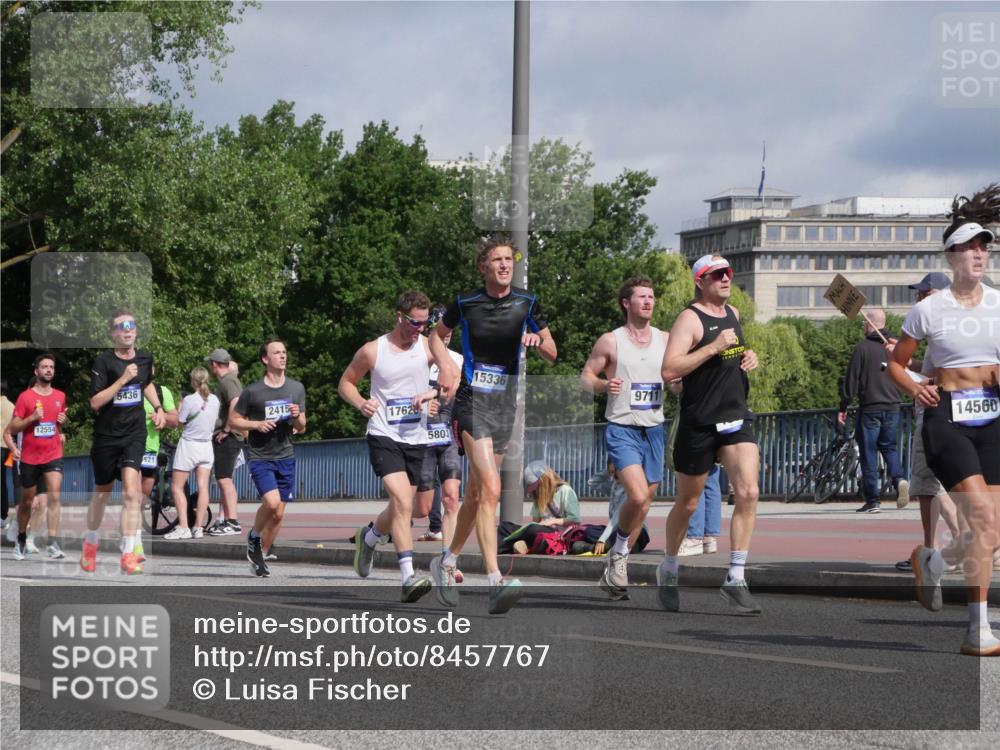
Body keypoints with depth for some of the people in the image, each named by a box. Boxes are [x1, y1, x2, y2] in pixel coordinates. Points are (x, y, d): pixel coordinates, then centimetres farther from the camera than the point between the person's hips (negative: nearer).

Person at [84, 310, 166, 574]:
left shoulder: (145, 359, 3)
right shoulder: (103, 362, -11)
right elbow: (95, 402, -19)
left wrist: (158, 408, 15)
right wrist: (123, 379, -23)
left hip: (134, 435, 2)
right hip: (106, 436, -1)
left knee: (131, 490, -16)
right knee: (102, 492, 14)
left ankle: (128, 554, -17)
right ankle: (90, 542, 40)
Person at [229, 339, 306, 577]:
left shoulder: (296, 388, 7)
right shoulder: (253, 392, -6)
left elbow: (301, 428, 12)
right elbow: (233, 419, 2)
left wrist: (297, 417, -11)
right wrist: (256, 424, -14)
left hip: (285, 457, 5)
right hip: (260, 457, -4)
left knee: (278, 514, 4)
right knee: (271, 502, -24)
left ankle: (259, 556, 21)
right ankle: (254, 536, 4)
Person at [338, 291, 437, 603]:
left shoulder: (428, 348, 2)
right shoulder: (372, 351, -1)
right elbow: (346, 382, 11)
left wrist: (432, 394, -21)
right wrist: (361, 403, -10)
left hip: (416, 438, 4)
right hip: (383, 436, -4)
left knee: (401, 508, 14)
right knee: (403, 502, -21)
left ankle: (368, 537, 47)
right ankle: (408, 577, -25)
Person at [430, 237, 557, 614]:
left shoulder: (526, 303, 5)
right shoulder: (465, 303, -1)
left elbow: (552, 354, 11)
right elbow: (437, 335, 17)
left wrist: (537, 341, -11)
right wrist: (445, 365, -1)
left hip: (506, 402, 4)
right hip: (472, 401, -4)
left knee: (477, 493, 13)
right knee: (490, 489, -20)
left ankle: (447, 561, 36)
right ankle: (495, 582, -28)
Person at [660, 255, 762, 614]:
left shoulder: (733, 313, 14)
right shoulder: (690, 318, -9)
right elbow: (669, 370, -21)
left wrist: (748, 356, 12)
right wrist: (714, 347, -22)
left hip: (736, 419, 5)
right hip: (699, 423, -5)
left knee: (748, 493, -15)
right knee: (687, 504, 8)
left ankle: (735, 580, -13)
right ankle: (668, 568, 32)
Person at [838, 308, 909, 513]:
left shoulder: (863, 347, -7)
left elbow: (851, 380, -6)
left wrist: (843, 408, 0)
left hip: (870, 408, -4)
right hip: (892, 407, 4)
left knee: (869, 454, 2)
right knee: (890, 447, 16)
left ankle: (873, 500, -1)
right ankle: (899, 479, -11)